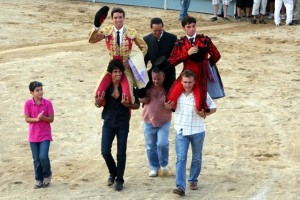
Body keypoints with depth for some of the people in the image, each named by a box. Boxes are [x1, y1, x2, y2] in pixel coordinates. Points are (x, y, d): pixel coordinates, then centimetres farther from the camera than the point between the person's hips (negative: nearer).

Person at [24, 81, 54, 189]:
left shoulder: (47, 103, -7)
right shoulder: (28, 103, -5)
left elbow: (51, 119, -5)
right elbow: (27, 119, -5)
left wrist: (43, 118, -23)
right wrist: (37, 119, -22)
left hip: (45, 135, -2)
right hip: (33, 136, 2)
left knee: (43, 156, -13)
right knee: (36, 159, 6)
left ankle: (47, 175, 13)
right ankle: (38, 179, 19)